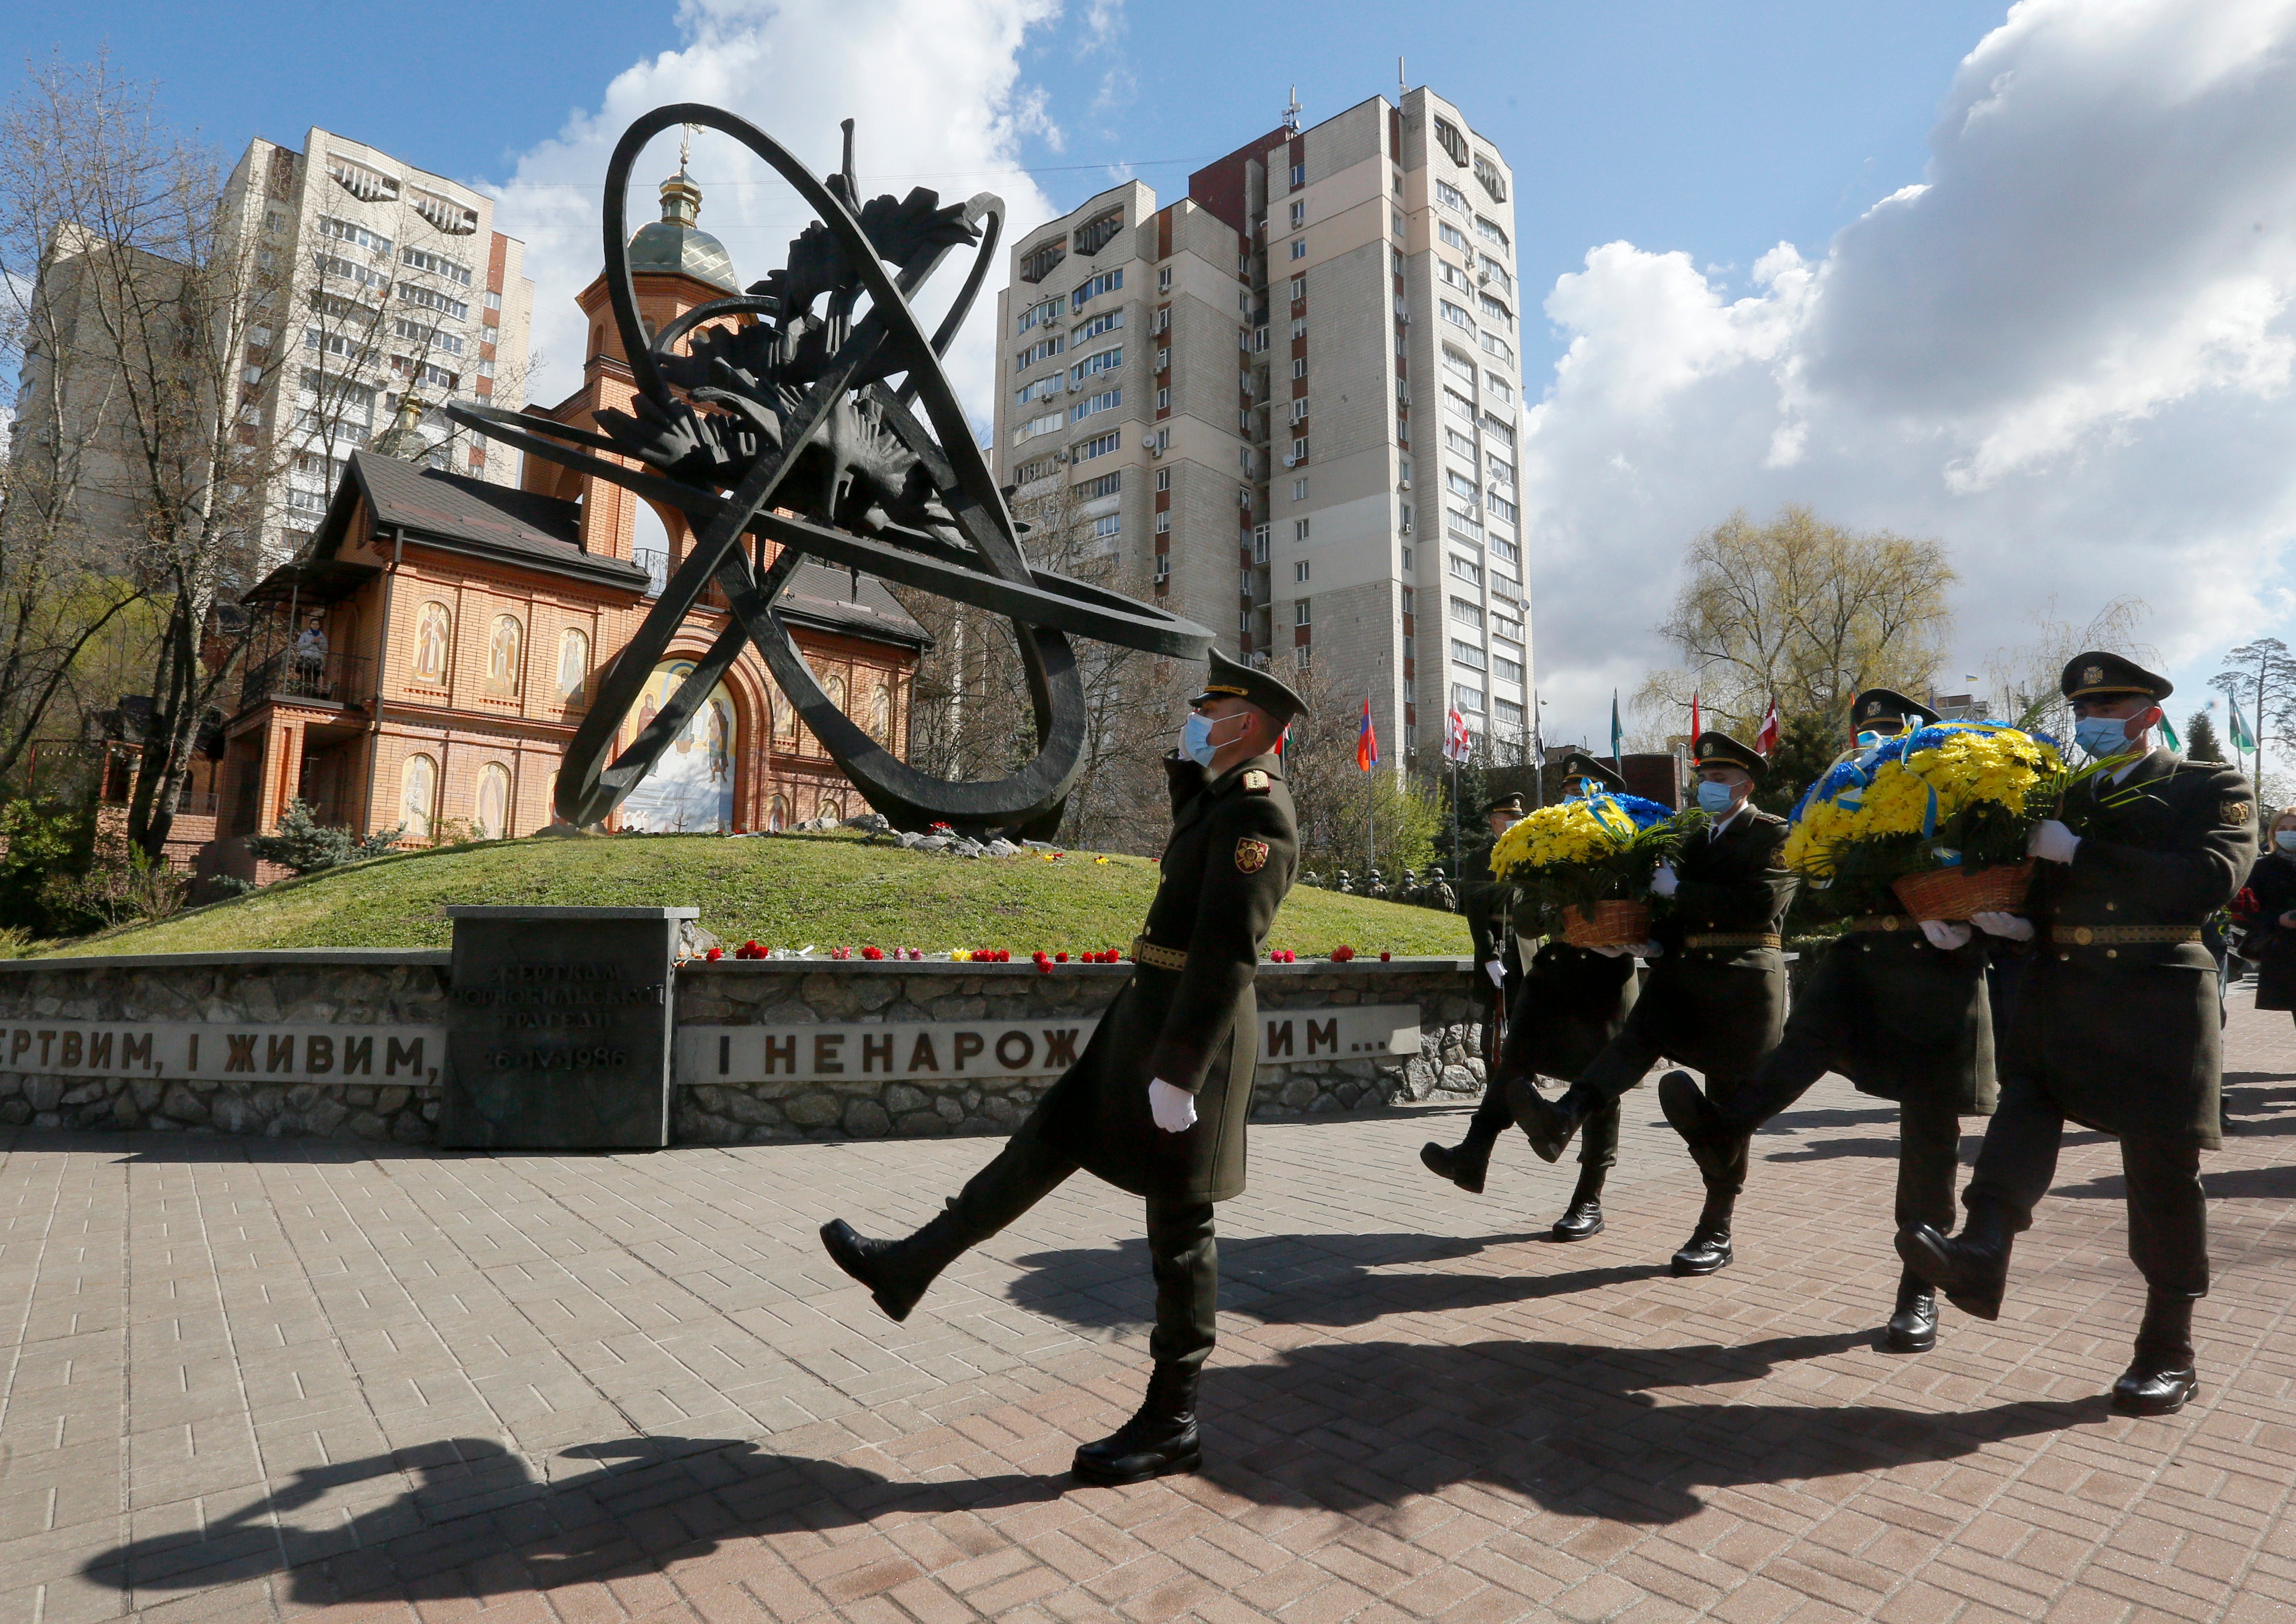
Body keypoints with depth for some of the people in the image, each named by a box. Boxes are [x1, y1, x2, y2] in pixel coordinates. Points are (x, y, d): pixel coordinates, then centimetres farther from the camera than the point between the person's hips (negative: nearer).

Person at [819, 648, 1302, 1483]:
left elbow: (1227, 952, -24)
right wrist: (1189, 760, 19)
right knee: (1046, 1142, 16)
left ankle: (1173, 1423, 20)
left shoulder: (1257, 806, -18)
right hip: (1148, 1012, 10)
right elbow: (1191, 827, 37)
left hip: (1189, 1033, -10)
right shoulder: (1229, 791, 13)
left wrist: (1176, 1072, -25)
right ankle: (909, 1267, 29)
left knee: (1178, 1225, 2)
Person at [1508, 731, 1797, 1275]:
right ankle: (1563, 1120, -48)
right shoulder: (1696, 841, 23)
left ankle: (1716, 1234, 11)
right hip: (1686, 969, 5)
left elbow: (1762, 902, -15)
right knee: (1637, 1035, -24)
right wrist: (1656, 944, 2)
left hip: (1744, 979, -5)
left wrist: (1679, 889, -13)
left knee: (1729, 1108, 1)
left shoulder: (1775, 834, 2)